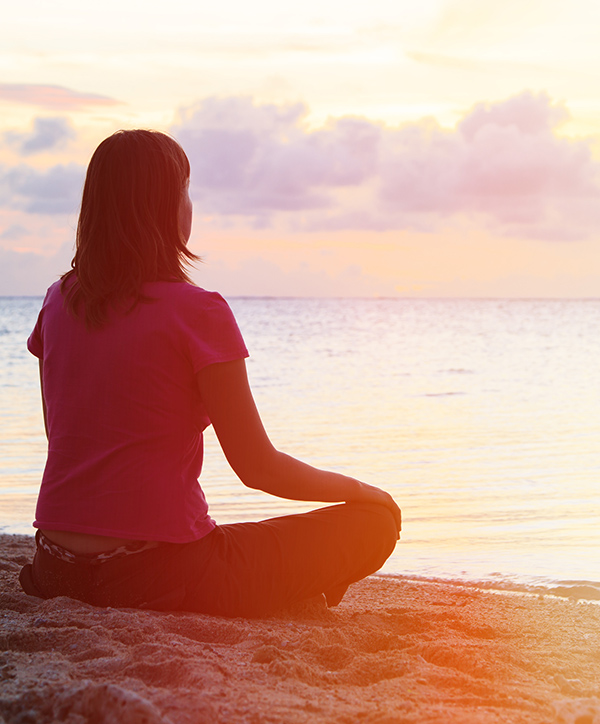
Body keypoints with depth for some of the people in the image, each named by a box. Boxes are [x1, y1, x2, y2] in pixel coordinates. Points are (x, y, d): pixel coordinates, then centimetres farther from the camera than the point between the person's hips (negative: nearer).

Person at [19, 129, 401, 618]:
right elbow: (258, 467, -9)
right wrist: (361, 491, 7)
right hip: (158, 573, -7)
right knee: (375, 521, 4)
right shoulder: (196, 312, -12)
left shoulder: (59, 303, 7)